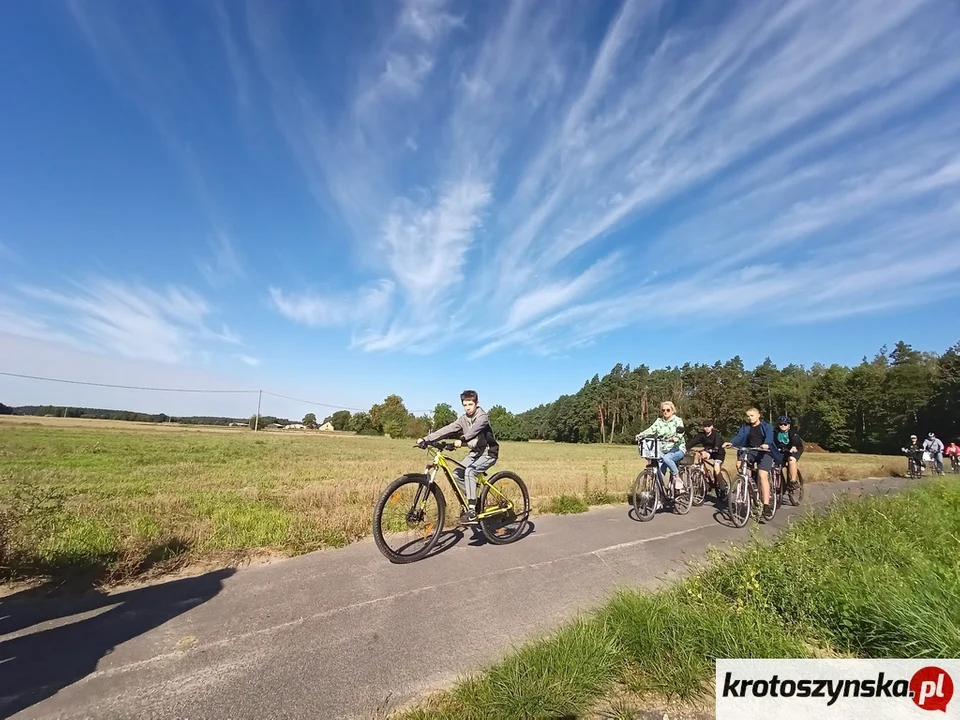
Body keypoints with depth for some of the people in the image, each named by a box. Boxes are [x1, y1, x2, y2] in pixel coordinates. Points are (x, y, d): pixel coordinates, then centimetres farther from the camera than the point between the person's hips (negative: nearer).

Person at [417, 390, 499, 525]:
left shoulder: (482, 417, -19)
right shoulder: (463, 419, 0)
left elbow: (474, 430, -39)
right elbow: (446, 430, -10)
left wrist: (462, 440, -58)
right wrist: (426, 439, -21)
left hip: (488, 453, -7)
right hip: (475, 452, 7)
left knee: (469, 472, -28)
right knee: (457, 474, -6)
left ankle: (472, 512, -22)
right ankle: (474, 500, 14)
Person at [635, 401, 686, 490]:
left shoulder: (677, 420, -1)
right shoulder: (659, 421, 8)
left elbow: (680, 432, -18)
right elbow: (651, 430, -7)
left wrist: (677, 438, -42)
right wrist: (640, 435, -27)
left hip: (677, 449, -4)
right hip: (663, 450, 4)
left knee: (666, 458, -33)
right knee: (658, 471, -11)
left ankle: (677, 478, -14)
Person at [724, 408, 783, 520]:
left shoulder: (767, 426, 4)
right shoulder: (745, 427, 13)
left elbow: (769, 436, -16)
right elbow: (739, 436, -5)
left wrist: (766, 444, -40)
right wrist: (731, 443, -27)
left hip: (764, 452, -3)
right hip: (750, 451, 4)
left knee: (763, 476, -21)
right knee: (739, 463, -27)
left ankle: (766, 505, -21)